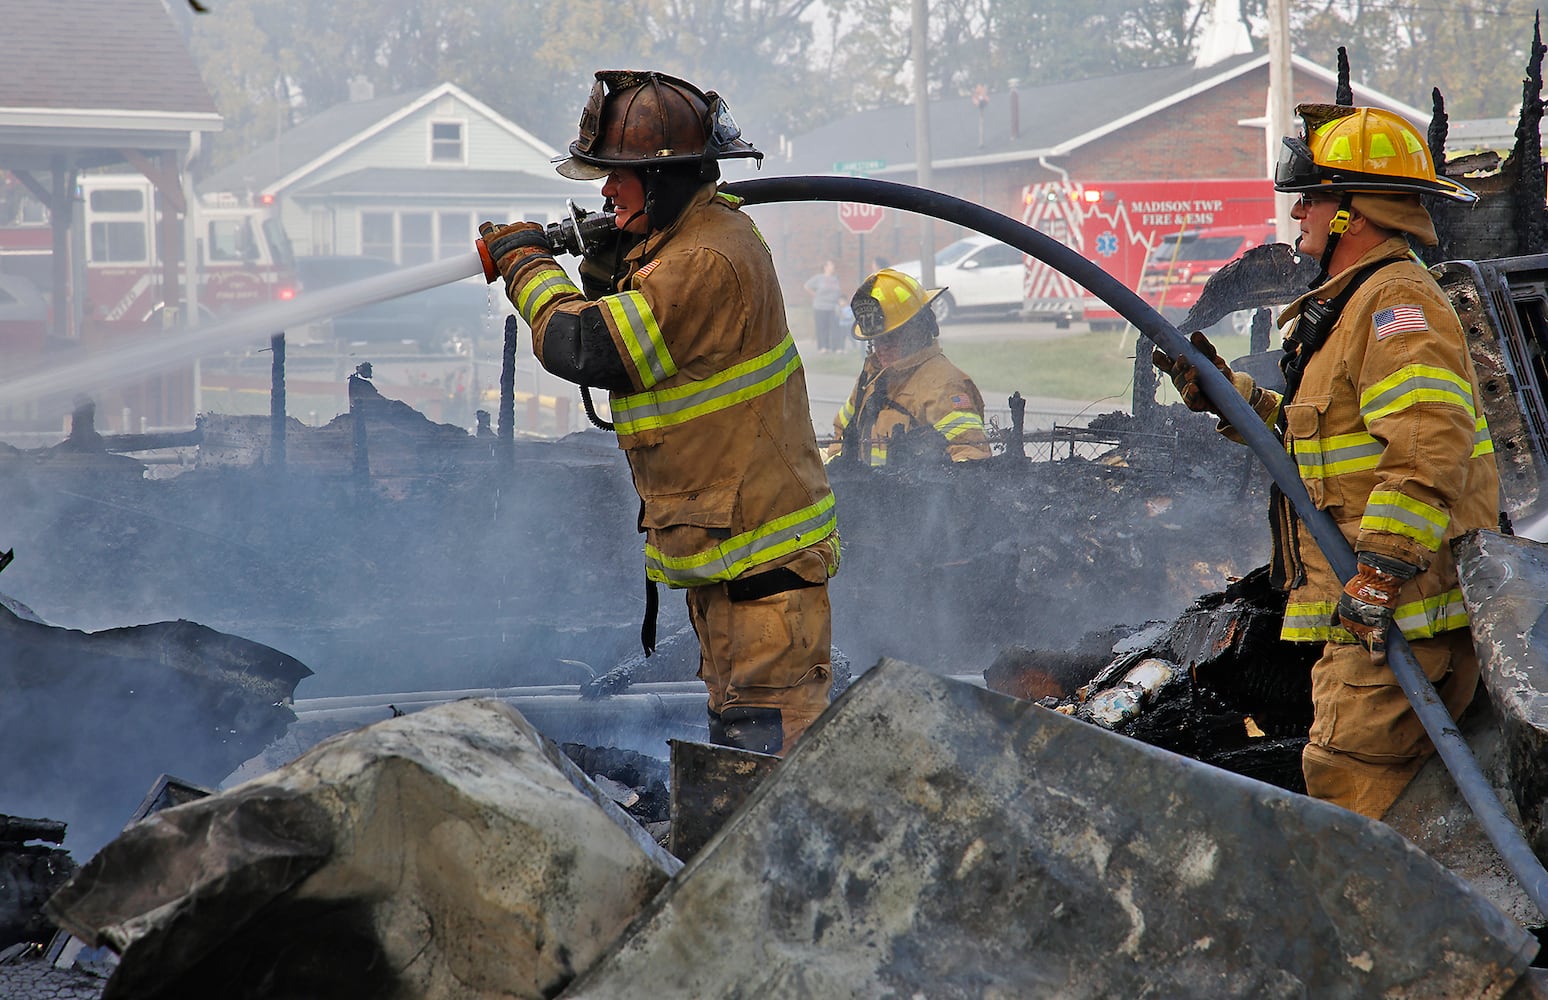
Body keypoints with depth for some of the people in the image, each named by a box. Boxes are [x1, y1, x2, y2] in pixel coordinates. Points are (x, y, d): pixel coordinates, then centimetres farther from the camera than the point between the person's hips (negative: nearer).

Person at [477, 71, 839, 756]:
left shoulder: (708, 263, -23)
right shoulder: (697, 233, 11)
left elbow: (582, 344, -22)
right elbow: (623, 325, 22)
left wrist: (527, 262, -5)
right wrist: (604, 264, 2)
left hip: (761, 558, -11)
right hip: (720, 545, 11)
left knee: (765, 738, -10)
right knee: (735, 726, 17)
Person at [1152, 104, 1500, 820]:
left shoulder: (1398, 301, -14)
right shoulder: (1350, 307, 21)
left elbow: (1430, 451, -25)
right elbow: (1314, 440, 31)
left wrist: (1378, 576, -28)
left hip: (1397, 610, -11)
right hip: (1363, 610, 11)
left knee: (1349, 781, -14)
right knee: (1342, 776, 11)